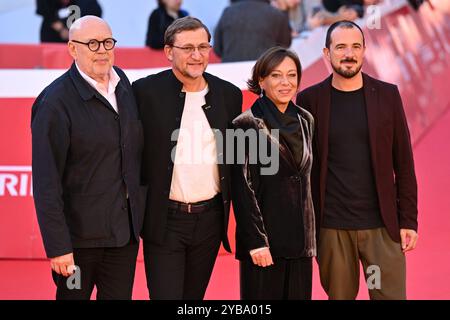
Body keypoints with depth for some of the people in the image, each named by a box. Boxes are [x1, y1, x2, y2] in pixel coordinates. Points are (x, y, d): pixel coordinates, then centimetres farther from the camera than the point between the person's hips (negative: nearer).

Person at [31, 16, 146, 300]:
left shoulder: (123, 83, 6)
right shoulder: (56, 102, -15)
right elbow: (46, 183, -17)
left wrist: (142, 213, 13)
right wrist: (58, 245, -20)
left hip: (125, 230, 6)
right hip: (81, 234, -6)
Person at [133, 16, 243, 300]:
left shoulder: (229, 95, 4)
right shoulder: (146, 92, -7)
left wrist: (231, 204, 7)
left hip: (210, 219, 4)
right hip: (164, 220, -4)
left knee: (194, 296, 14)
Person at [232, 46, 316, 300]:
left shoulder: (305, 120, 12)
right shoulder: (247, 124, -7)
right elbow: (242, 188, -10)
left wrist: (310, 235, 14)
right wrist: (256, 241, -16)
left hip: (301, 239, 6)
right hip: (265, 242, -5)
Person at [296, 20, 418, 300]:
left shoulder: (387, 95, 4)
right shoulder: (310, 99, 2)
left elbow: (404, 163, 5)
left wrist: (409, 220, 0)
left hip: (383, 225, 0)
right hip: (331, 227, 0)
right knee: (340, 295, 5)